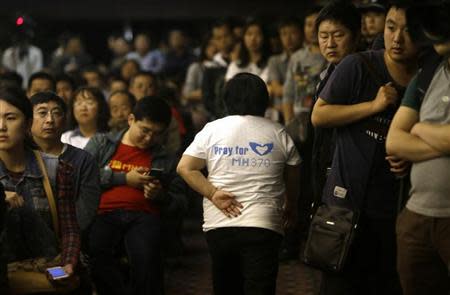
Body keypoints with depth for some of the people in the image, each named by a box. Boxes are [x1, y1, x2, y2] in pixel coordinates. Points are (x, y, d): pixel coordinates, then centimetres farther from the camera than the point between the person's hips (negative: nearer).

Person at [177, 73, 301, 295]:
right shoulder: (278, 133, 6)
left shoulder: (212, 130, 7)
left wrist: (212, 193, -4)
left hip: (218, 226, 2)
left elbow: (185, 168, -1)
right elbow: (292, 180, 15)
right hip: (263, 226, -2)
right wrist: (290, 208, 32)